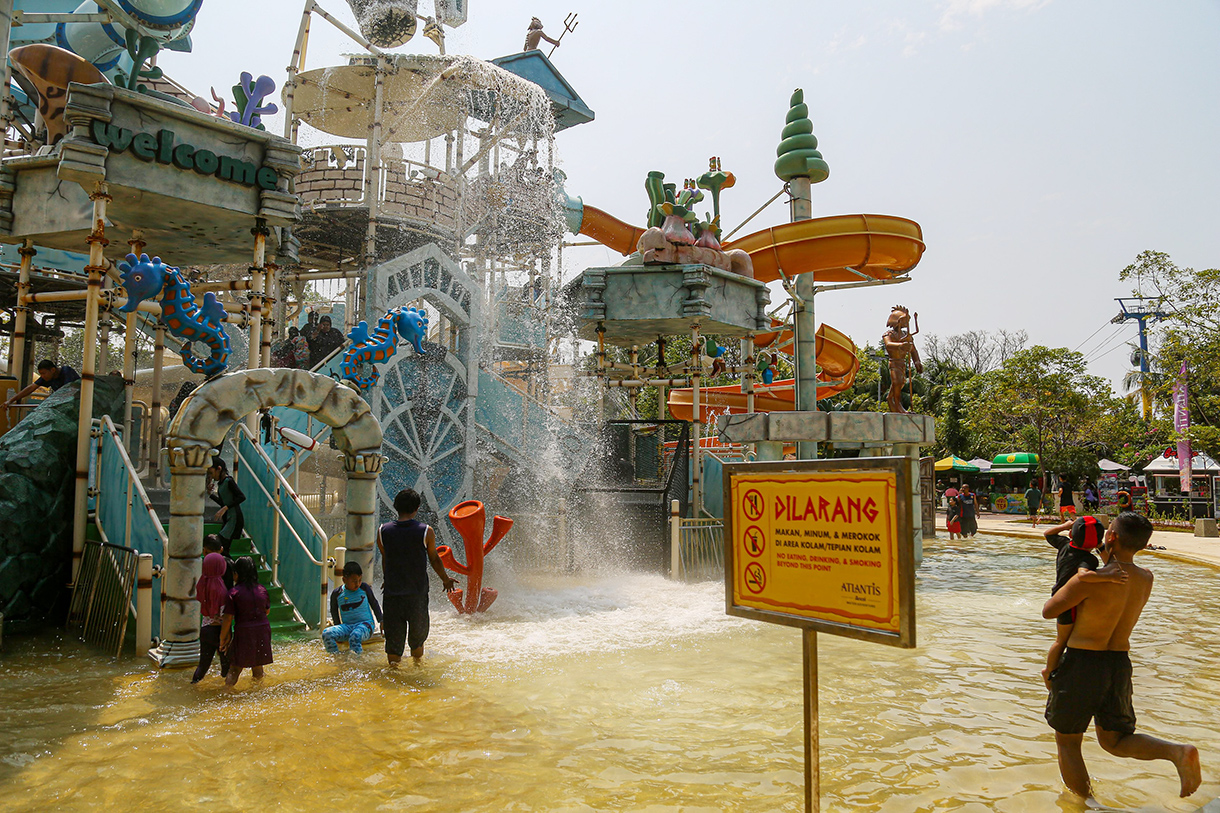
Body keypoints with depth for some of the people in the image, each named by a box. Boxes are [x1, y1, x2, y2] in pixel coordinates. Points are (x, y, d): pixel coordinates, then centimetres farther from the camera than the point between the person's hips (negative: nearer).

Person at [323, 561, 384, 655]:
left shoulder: (364, 588, 0)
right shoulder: (337, 593, 1)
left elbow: (374, 604, 14)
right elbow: (334, 611, 18)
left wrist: (381, 622, 18)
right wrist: (338, 628, 15)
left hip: (365, 624, -3)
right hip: (347, 626, 3)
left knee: (355, 636, -36)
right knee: (326, 633, -22)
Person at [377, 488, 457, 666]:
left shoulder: (383, 531, -4)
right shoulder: (426, 531, -9)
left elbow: (385, 559, 9)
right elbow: (434, 560, 2)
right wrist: (446, 580, 19)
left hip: (392, 593, 1)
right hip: (417, 594, 0)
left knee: (393, 635, 10)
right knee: (417, 634, 19)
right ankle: (417, 664, 34)